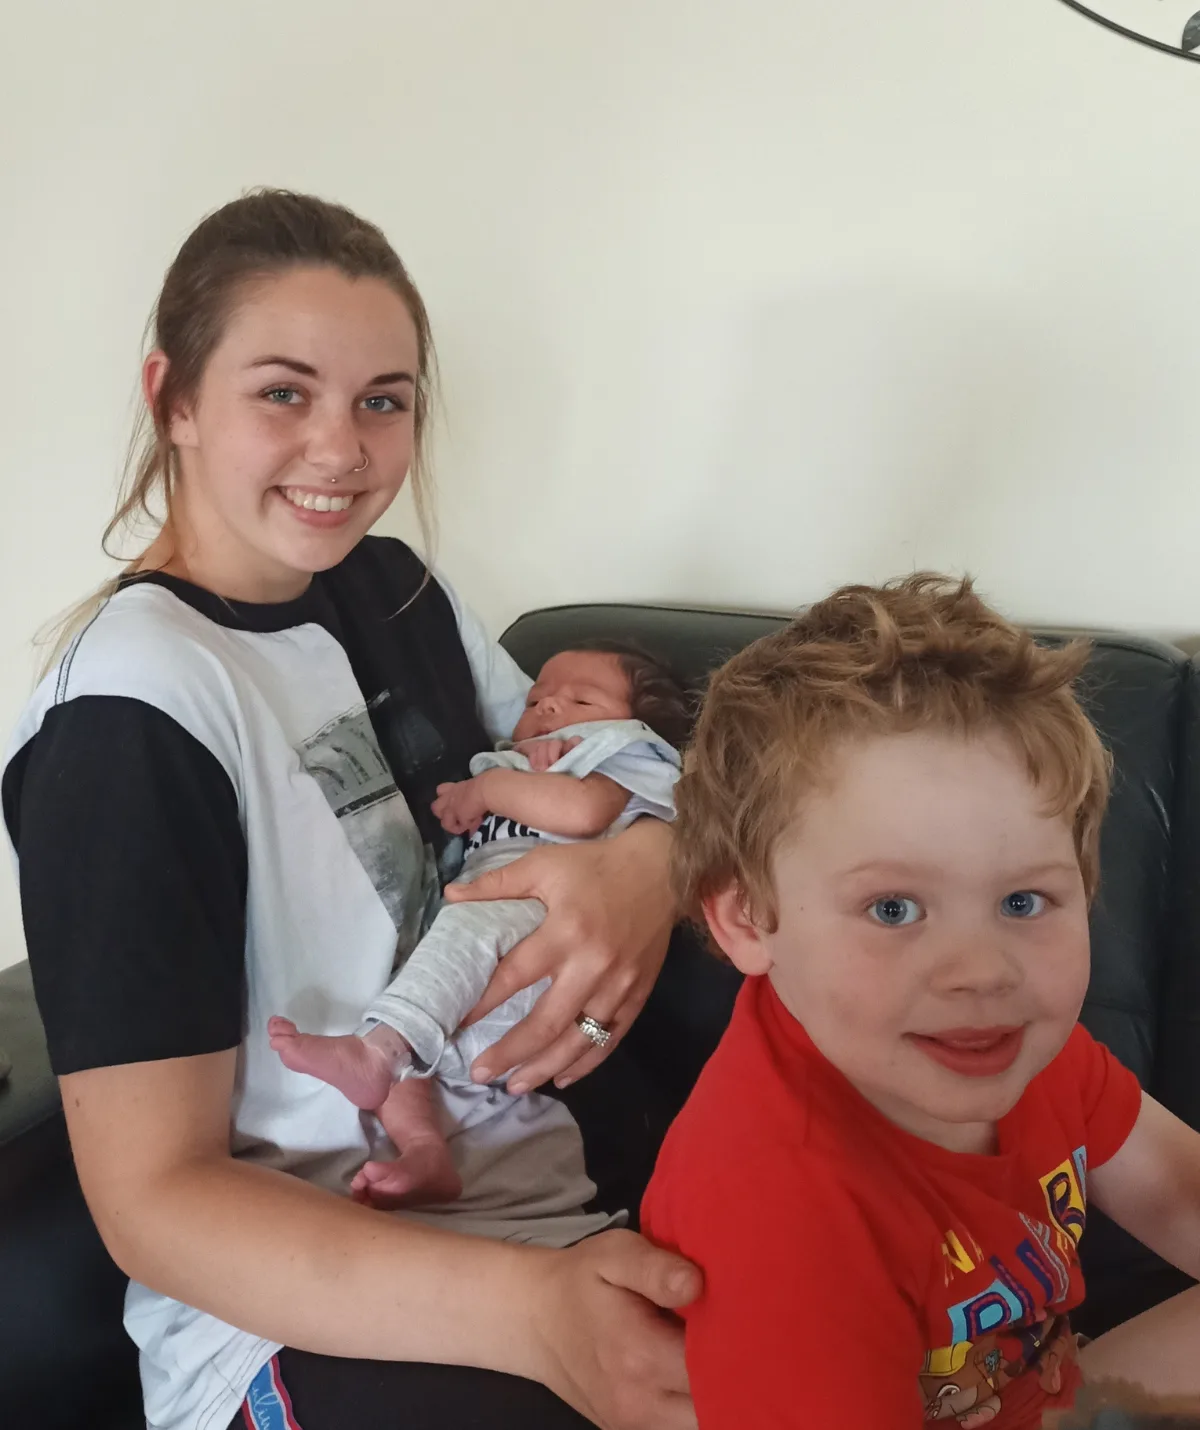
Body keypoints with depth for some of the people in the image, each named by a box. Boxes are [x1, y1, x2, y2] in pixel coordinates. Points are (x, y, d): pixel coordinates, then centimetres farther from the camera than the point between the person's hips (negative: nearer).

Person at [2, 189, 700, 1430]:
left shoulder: (389, 588, 4)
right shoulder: (131, 710, -17)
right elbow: (153, 1199, -18)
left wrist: (645, 861, -17)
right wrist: (529, 1310, -31)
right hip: (291, 1314, -6)